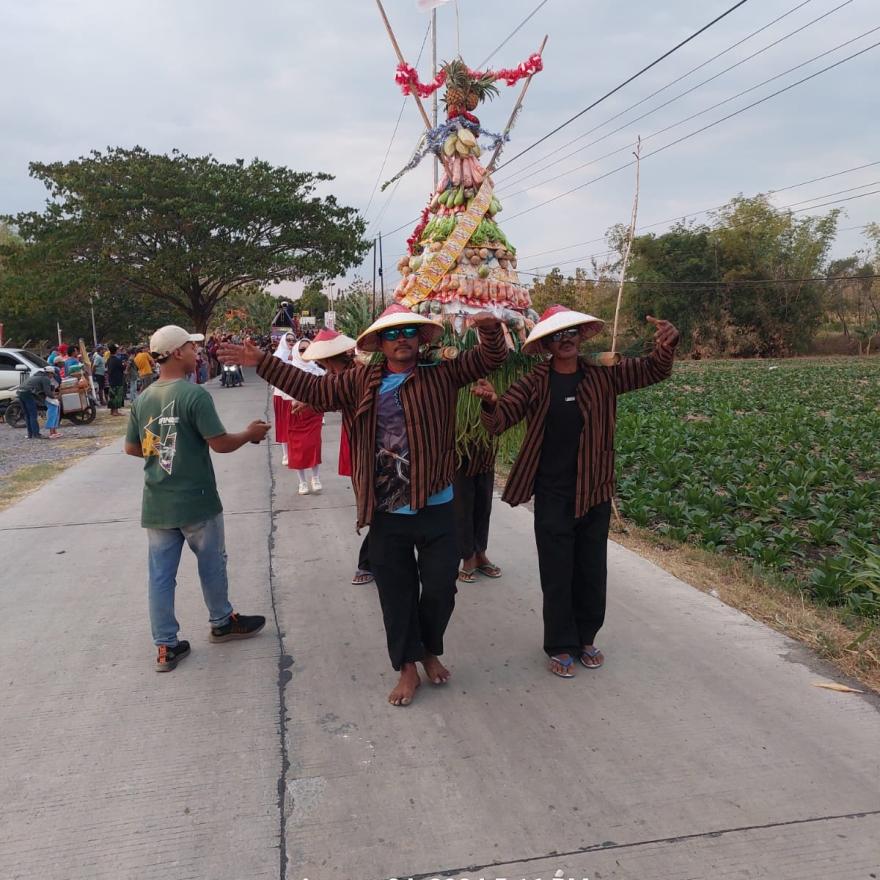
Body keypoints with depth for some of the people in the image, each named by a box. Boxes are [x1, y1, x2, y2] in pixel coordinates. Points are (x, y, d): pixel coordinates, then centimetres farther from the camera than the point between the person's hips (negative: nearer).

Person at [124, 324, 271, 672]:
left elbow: (132, 448, 11)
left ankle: (166, 646, 17)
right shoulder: (195, 394, -16)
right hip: (195, 500, -5)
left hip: (157, 503, 5)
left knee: (160, 574, 9)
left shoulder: (143, 399, 3)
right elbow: (220, 443, -17)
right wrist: (250, 433, 0)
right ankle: (222, 623, 35)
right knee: (212, 565, 16)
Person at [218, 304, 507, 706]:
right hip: (386, 512, 1)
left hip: (435, 508, 0)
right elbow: (312, 388, 8)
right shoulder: (361, 382, 5)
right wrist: (263, 363, 5)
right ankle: (407, 668, 29)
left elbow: (489, 359, -1)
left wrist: (490, 329, -22)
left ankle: (430, 651, 39)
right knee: (396, 593, 11)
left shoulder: (442, 376, 2)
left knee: (440, 587, 11)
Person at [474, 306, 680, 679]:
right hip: (552, 498, -2)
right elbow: (499, 420, -16)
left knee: (592, 573, 15)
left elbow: (653, 370, -1)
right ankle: (561, 647, 25)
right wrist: (490, 402, -40)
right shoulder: (535, 383, -8)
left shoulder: (602, 376, -1)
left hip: (595, 494, 3)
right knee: (557, 576, 7)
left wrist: (666, 346, -24)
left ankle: (586, 638, 35)